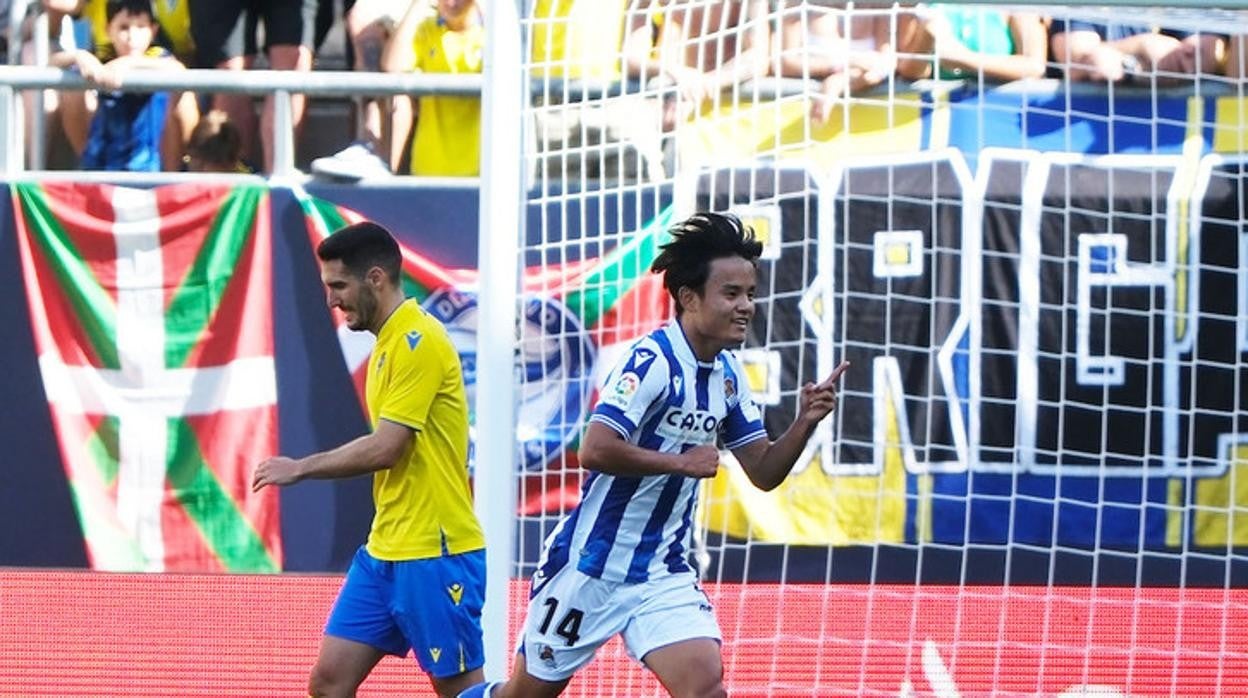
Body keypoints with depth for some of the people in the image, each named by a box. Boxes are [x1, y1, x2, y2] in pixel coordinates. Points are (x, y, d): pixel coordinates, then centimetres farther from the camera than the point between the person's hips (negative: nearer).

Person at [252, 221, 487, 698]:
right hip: (384, 551, 9)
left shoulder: (419, 341, -15)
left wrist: (300, 468, -10)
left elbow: (385, 448, -20)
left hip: (435, 554, -9)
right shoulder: (388, 343, 14)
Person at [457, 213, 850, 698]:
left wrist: (805, 422, -8)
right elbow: (595, 450, -30)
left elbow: (764, 472, 9)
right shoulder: (651, 361, -20)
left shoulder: (728, 374, 4)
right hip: (591, 563, -6)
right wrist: (682, 462, -22)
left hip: (664, 573, 6)